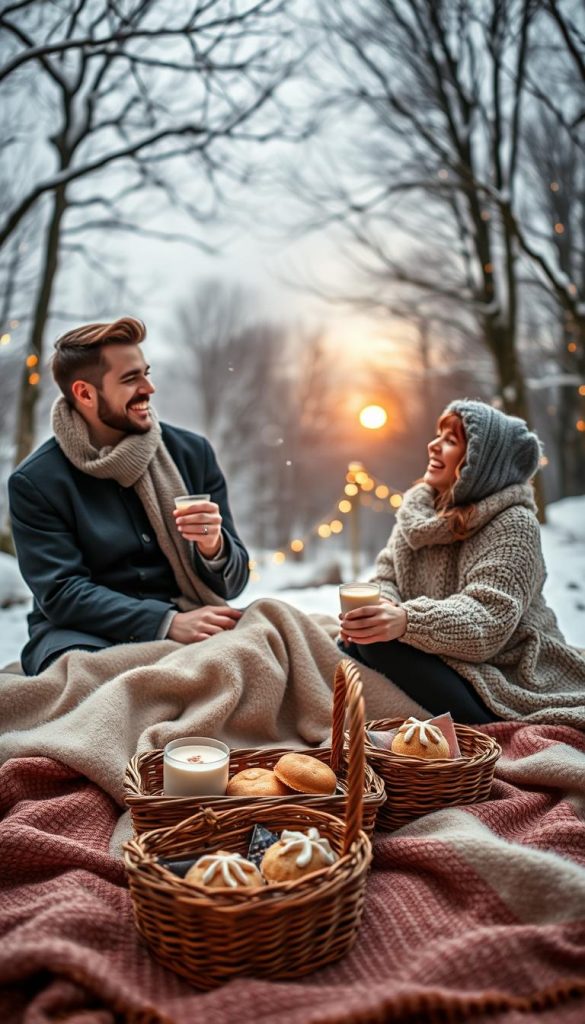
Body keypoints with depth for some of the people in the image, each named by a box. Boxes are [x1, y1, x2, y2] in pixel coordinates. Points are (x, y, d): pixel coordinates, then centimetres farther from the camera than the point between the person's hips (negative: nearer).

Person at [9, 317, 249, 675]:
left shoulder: (193, 453, 3)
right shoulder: (35, 482, -4)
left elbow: (232, 583, 5)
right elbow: (61, 592, -11)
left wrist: (214, 547, -19)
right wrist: (168, 622, -24)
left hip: (183, 623, 2)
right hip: (87, 632, -1)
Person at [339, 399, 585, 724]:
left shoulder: (513, 524, -16)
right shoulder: (419, 506, 6)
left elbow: (488, 622, -28)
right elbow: (388, 577, 5)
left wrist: (407, 621, -43)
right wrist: (377, 608, -20)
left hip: (506, 682, -7)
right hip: (443, 662, 7)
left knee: (380, 644, -26)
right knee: (351, 646, -11)